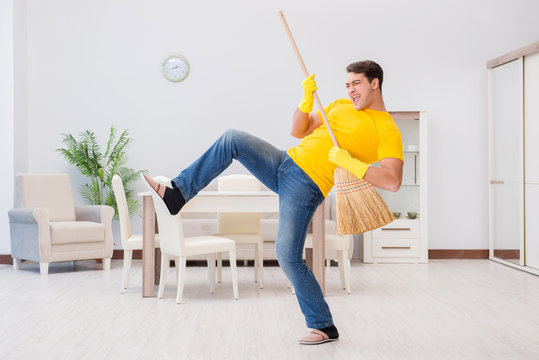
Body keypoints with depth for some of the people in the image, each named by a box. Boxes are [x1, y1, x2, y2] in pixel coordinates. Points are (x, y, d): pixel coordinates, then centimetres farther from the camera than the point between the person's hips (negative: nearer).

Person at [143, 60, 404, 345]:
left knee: (288, 257, -12)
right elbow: (298, 131, 19)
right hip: (285, 162, 8)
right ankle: (177, 194, 2)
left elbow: (393, 181, -19)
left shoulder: (387, 129, -7)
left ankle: (324, 327, 5)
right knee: (232, 139, -2)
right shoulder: (341, 105, 17)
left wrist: (349, 162, -24)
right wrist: (307, 98, 3)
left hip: (306, 186, -8)